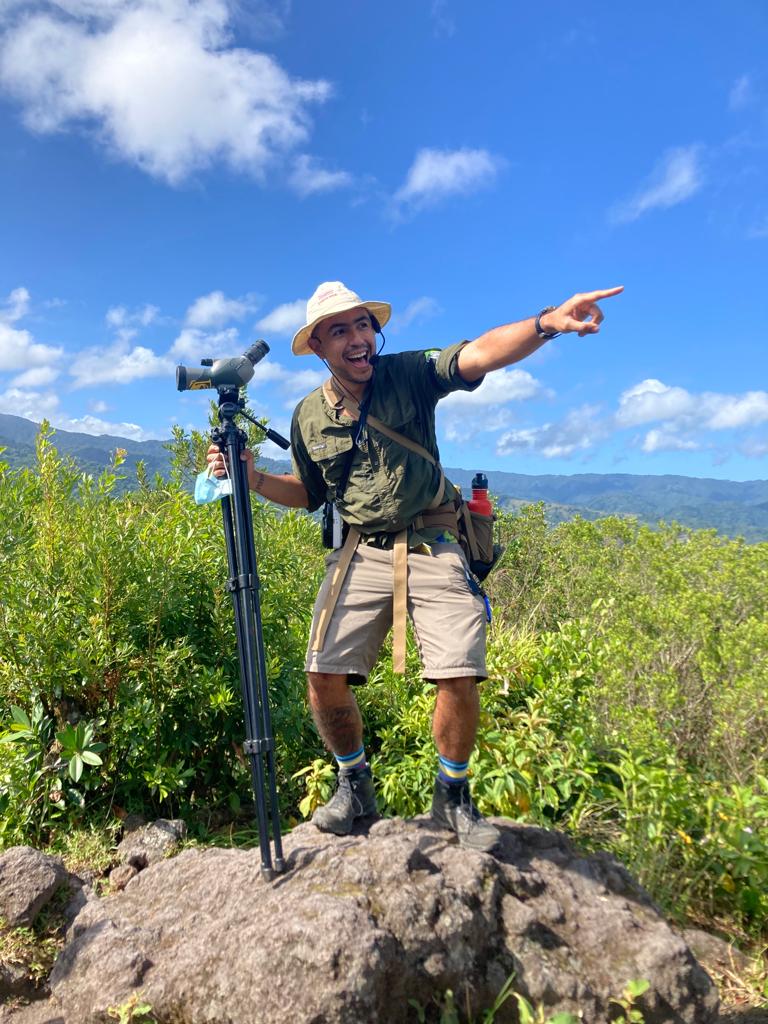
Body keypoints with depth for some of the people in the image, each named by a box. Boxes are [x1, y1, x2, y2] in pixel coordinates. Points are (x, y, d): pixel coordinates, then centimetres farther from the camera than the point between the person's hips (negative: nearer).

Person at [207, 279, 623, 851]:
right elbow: (309, 493, 20)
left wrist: (546, 323, -38)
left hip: (432, 550, -2)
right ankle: (355, 785, 22)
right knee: (324, 673, -7)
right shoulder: (309, 417, 8)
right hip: (360, 554, 3)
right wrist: (253, 478, 2)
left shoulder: (411, 375, -2)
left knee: (459, 675, -13)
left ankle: (453, 797, 16)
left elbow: (480, 354, -19)